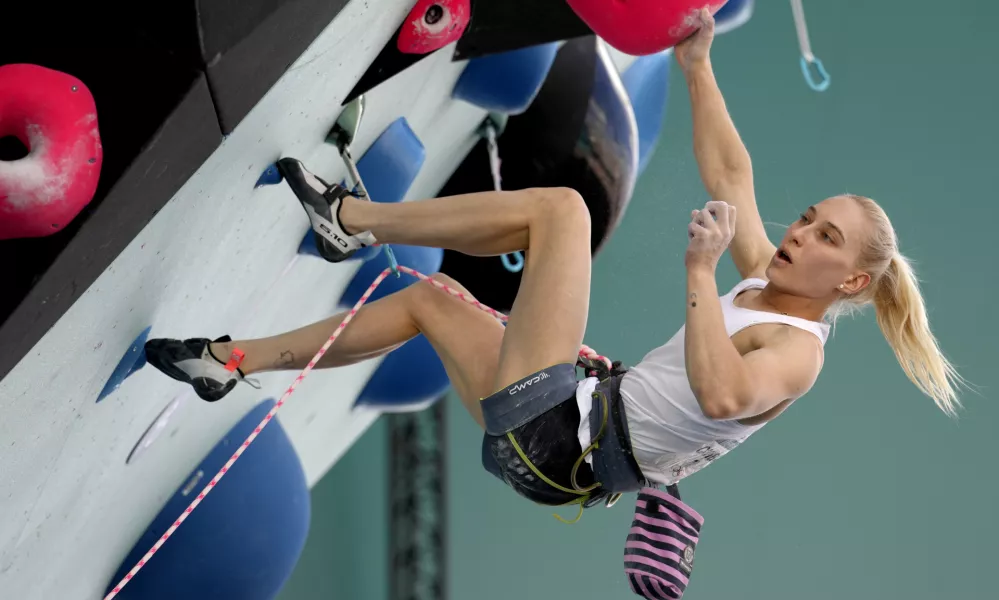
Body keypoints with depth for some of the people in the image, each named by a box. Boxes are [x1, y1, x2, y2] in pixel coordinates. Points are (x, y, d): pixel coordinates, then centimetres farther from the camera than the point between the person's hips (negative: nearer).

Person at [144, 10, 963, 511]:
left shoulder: (797, 349, -12)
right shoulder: (762, 288, 15)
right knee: (434, 299, 21)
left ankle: (353, 221, 0)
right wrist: (698, 69, 17)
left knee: (560, 205, -13)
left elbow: (721, 394, -35)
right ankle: (235, 363, 24)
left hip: (559, 444, -10)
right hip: (554, 440, 10)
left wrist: (700, 270, -33)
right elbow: (732, 175, 21)